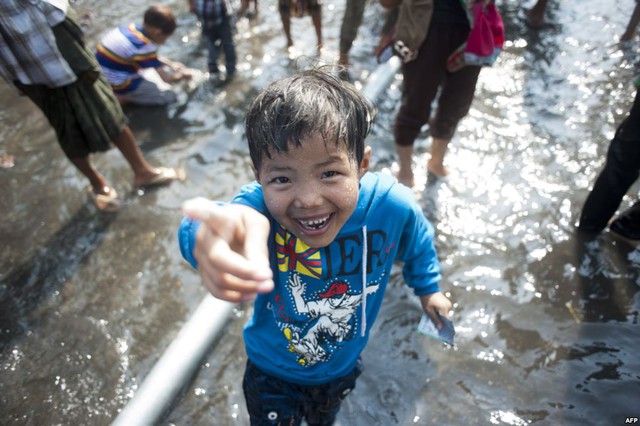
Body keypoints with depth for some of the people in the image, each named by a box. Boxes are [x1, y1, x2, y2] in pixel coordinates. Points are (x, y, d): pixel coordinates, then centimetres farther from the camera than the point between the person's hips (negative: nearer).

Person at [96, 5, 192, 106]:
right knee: (169, 95, -6)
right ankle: (122, 97, -4)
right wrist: (183, 75, 2)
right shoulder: (144, 47, -27)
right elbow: (167, 78, -17)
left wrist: (172, 64, 17)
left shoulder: (132, 27, -2)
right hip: (118, 85, -9)